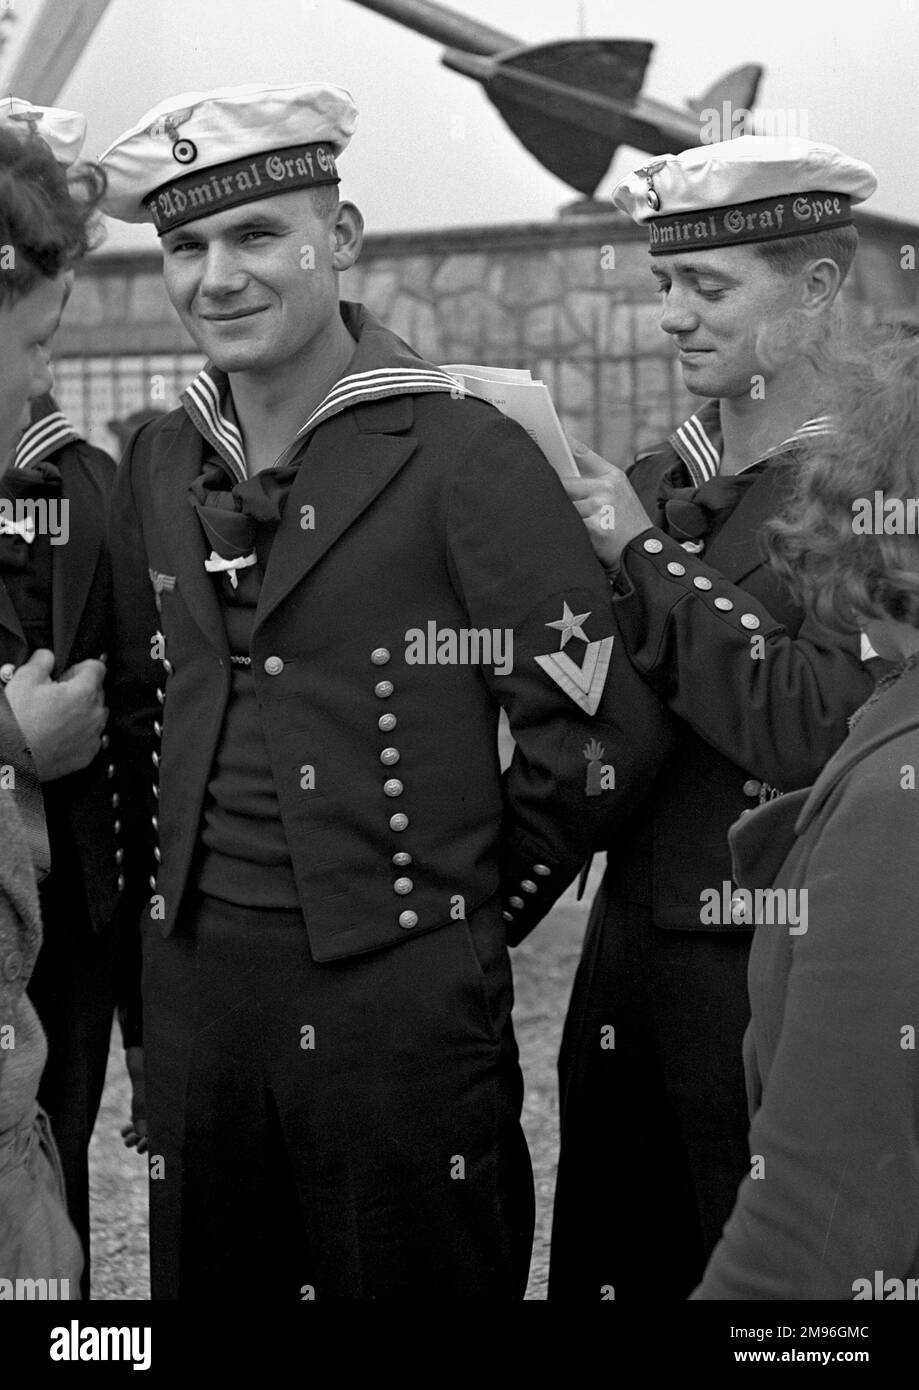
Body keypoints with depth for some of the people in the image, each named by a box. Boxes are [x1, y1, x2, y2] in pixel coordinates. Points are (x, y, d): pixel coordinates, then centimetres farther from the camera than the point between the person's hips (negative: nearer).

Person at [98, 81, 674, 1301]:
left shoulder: (460, 453, -10)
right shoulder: (158, 467, 7)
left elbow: (604, 724, -10)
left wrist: (482, 901, -2)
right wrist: (191, 896, 13)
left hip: (402, 999, -5)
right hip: (192, 990, 5)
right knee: (206, 1276, 16)